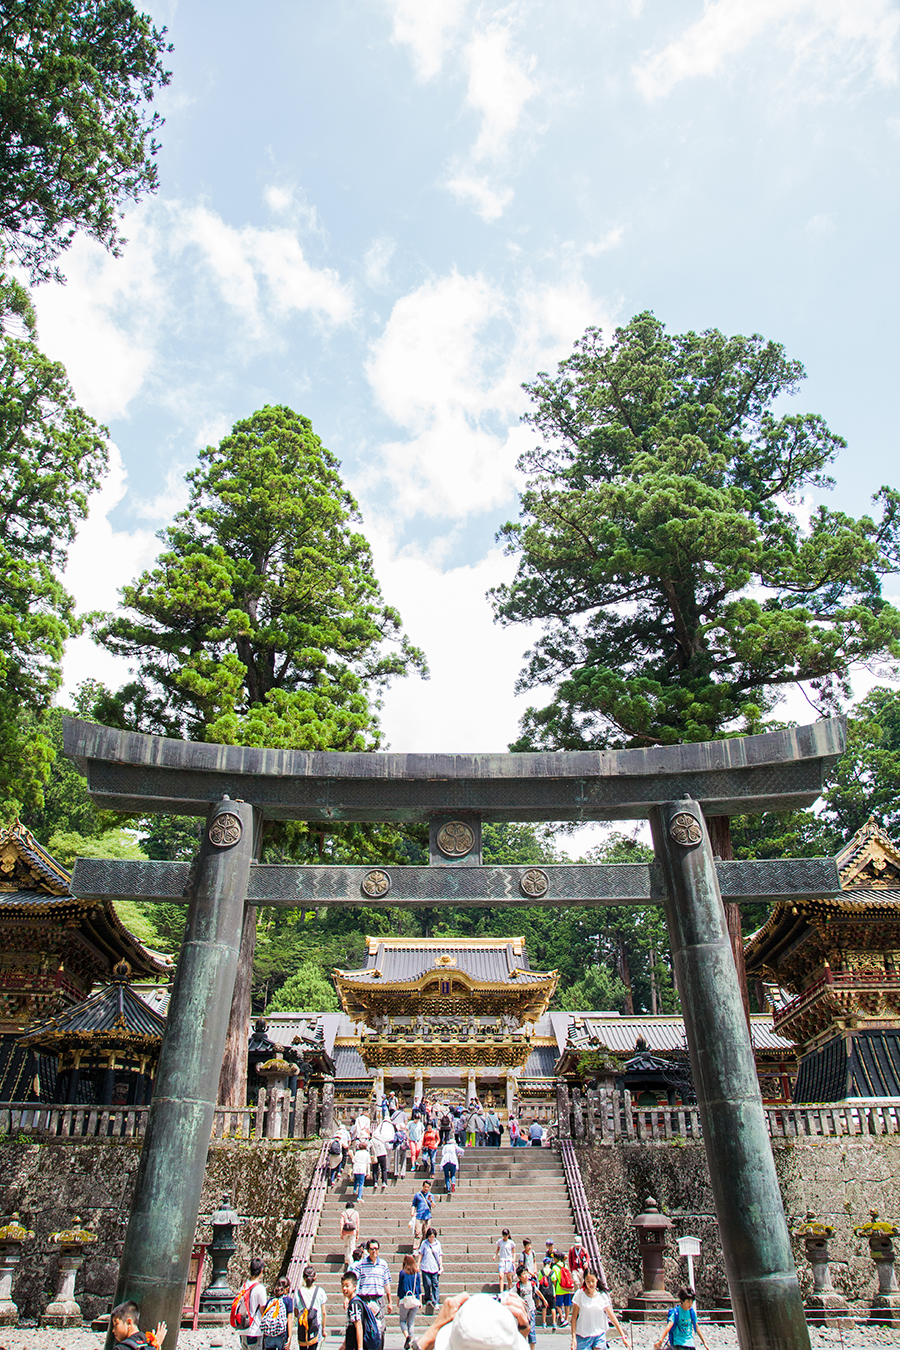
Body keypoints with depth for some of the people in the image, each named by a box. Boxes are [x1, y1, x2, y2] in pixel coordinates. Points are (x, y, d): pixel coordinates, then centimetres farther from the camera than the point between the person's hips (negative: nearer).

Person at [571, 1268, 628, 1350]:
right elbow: (574, 1317, -4)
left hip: (599, 1334, 1)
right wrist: (573, 1337, -10)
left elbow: (612, 1317, 4)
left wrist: (623, 1336, 2)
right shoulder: (580, 1294, -7)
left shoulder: (602, 1295, 0)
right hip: (583, 1336, -1)